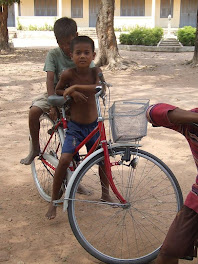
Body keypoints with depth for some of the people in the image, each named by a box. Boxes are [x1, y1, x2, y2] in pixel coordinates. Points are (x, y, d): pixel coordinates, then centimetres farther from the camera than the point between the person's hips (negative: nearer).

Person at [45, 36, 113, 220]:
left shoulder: (95, 72, -7)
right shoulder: (68, 74, -12)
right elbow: (57, 91, 3)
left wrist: (75, 86, -32)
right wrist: (71, 93, -16)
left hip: (94, 125, 3)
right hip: (75, 126, -3)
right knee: (64, 160, -16)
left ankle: (105, 194, 32)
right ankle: (53, 201, 0)